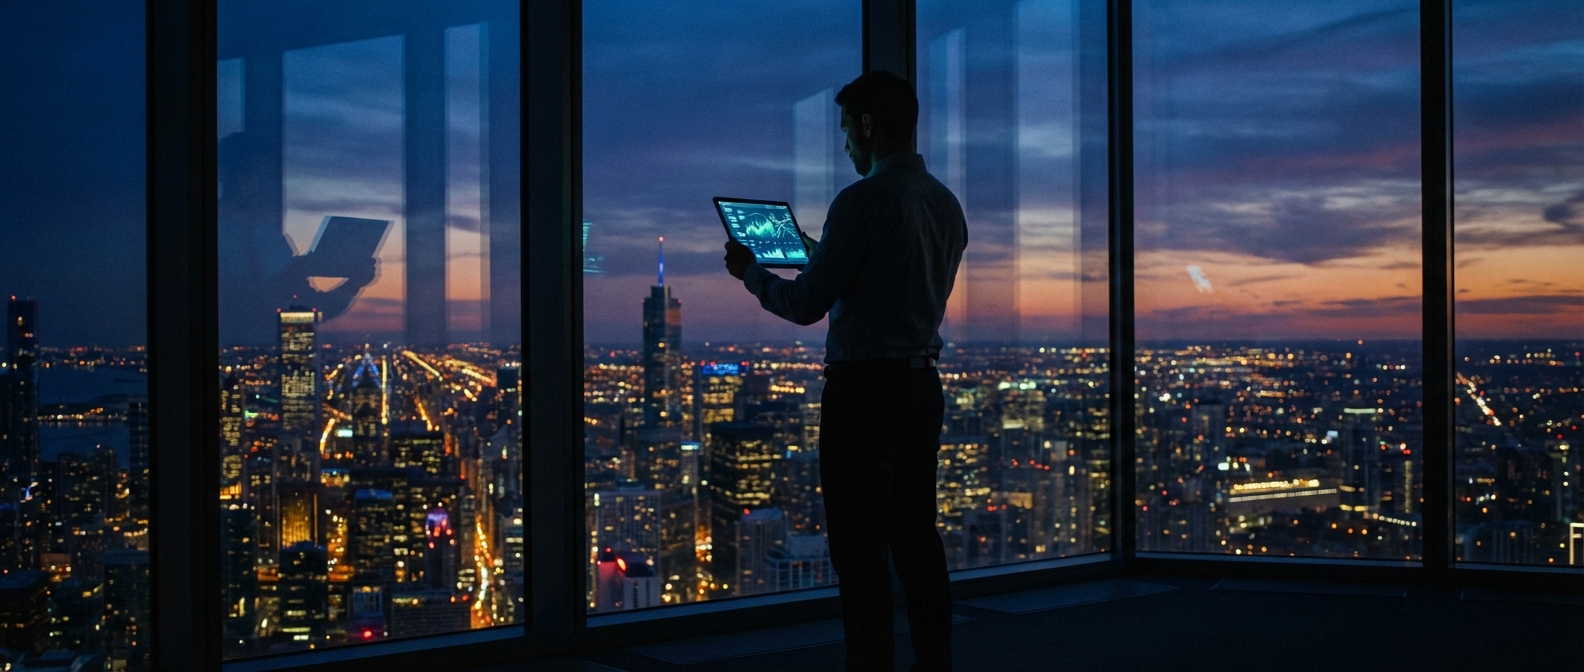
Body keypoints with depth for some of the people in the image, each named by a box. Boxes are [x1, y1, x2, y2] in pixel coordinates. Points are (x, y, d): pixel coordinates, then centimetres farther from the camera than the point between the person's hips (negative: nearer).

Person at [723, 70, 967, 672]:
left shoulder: (863, 201, -15)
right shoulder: (946, 203, 11)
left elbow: (805, 305, -13)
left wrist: (750, 271, 5)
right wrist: (821, 259, 30)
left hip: (863, 387, -8)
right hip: (922, 381, 8)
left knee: (860, 549, -3)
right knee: (916, 537, 14)